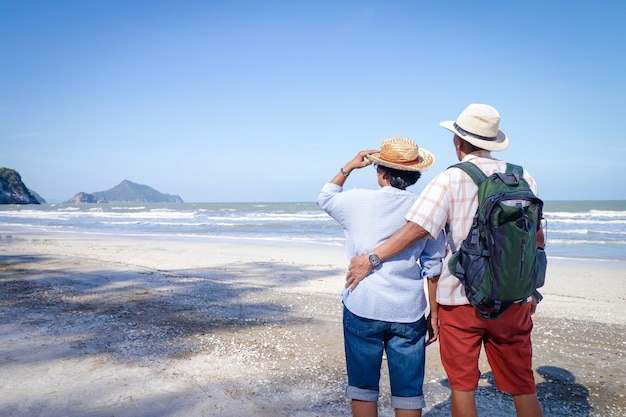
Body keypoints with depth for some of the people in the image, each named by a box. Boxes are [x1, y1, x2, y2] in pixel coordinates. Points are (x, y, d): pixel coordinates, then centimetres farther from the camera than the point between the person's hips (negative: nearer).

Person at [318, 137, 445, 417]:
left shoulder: (357, 201, -6)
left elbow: (325, 199, 17)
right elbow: (433, 269, 0)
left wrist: (349, 167, 22)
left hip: (362, 309, -1)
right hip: (408, 313, 1)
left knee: (363, 386, 13)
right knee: (408, 391, 11)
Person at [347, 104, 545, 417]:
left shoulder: (450, 180, -8)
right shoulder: (522, 177, 4)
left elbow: (416, 229, -18)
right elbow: (537, 238, 10)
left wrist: (370, 259, -11)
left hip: (461, 298, -3)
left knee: (462, 384, 11)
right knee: (522, 386, 14)